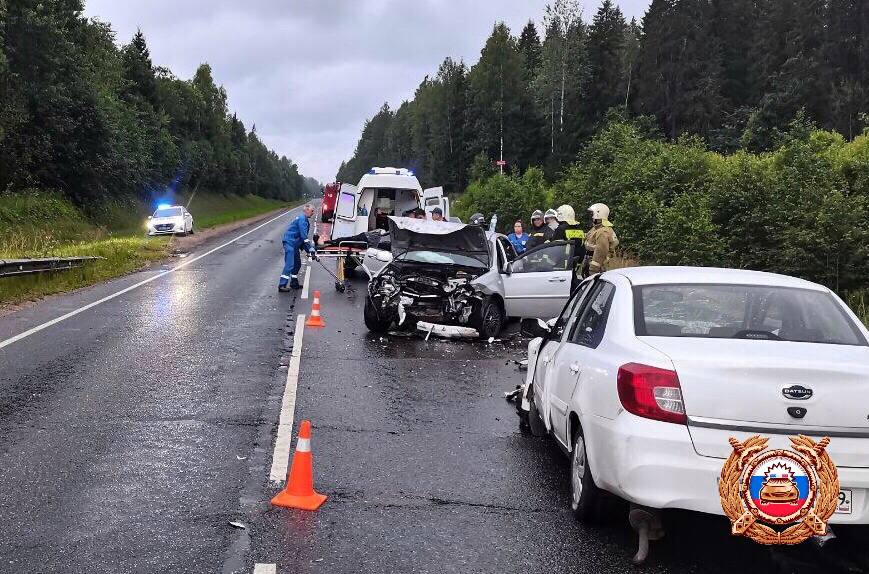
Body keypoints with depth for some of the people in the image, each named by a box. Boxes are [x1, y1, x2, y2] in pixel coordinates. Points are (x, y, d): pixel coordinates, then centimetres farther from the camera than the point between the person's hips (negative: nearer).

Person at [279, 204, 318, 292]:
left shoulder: (305, 220, 18)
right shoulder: (302, 219, -14)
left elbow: (303, 236, 20)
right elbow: (304, 236, -20)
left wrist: (309, 250, 14)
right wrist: (311, 249, -20)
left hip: (295, 244, 10)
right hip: (290, 242, -10)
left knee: (297, 264, 15)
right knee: (289, 265, -14)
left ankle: (294, 283, 25)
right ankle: (282, 285, -16)